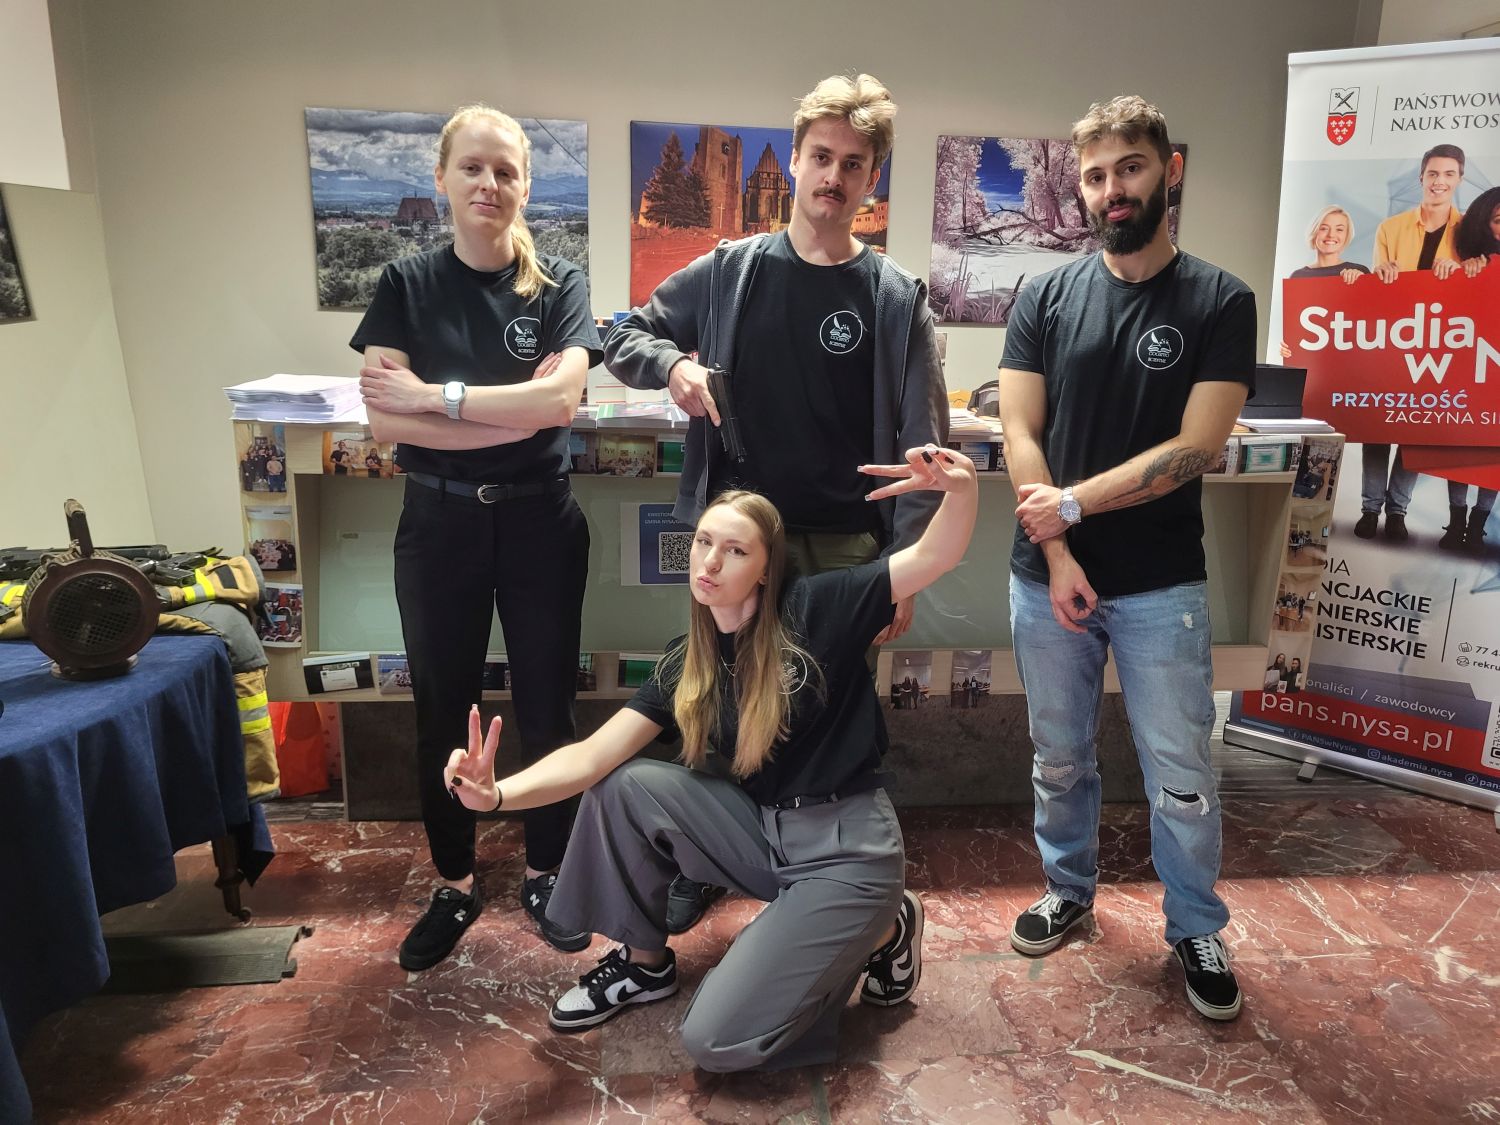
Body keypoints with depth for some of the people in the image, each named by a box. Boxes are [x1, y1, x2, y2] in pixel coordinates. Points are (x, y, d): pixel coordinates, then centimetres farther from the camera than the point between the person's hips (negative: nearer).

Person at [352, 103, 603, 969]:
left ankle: (545, 874, 30)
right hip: (439, 523, 1)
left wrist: (437, 394, -16)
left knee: (547, 705, 9)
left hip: (539, 520, -1)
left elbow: (561, 401, -17)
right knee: (443, 711, 10)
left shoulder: (560, 284, -1)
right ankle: (456, 885, 31)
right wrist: (514, 414, -16)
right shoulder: (407, 285, 0)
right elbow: (385, 419, -11)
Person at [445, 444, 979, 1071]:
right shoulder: (686, 665, -1)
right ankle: (645, 961, 9)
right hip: (762, 830, 5)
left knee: (714, 1041, -12)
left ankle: (882, 930, 8)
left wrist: (963, 489, -40)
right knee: (625, 788, -12)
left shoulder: (816, 611, -13)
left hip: (847, 850, -5)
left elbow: (935, 556, -18)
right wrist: (498, 793, -26)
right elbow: (593, 756, -9)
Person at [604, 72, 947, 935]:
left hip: (845, 547, -1)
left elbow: (921, 448, -4)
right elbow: (625, 338, 13)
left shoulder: (897, 298, -2)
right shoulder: (730, 271, 3)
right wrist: (670, 362, -10)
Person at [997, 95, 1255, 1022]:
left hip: (1162, 585, -1)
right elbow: (1020, 435, -3)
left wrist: (1072, 503, -13)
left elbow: (1196, 448, -11)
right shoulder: (1046, 298, 2)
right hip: (1048, 575, 2)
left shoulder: (1220, 302, -2)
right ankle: (1070, 889, 38)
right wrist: (1057, 556, -11)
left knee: (1182, 774, 8)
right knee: (1060, 757, 16)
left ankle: (1198, 930, 30)